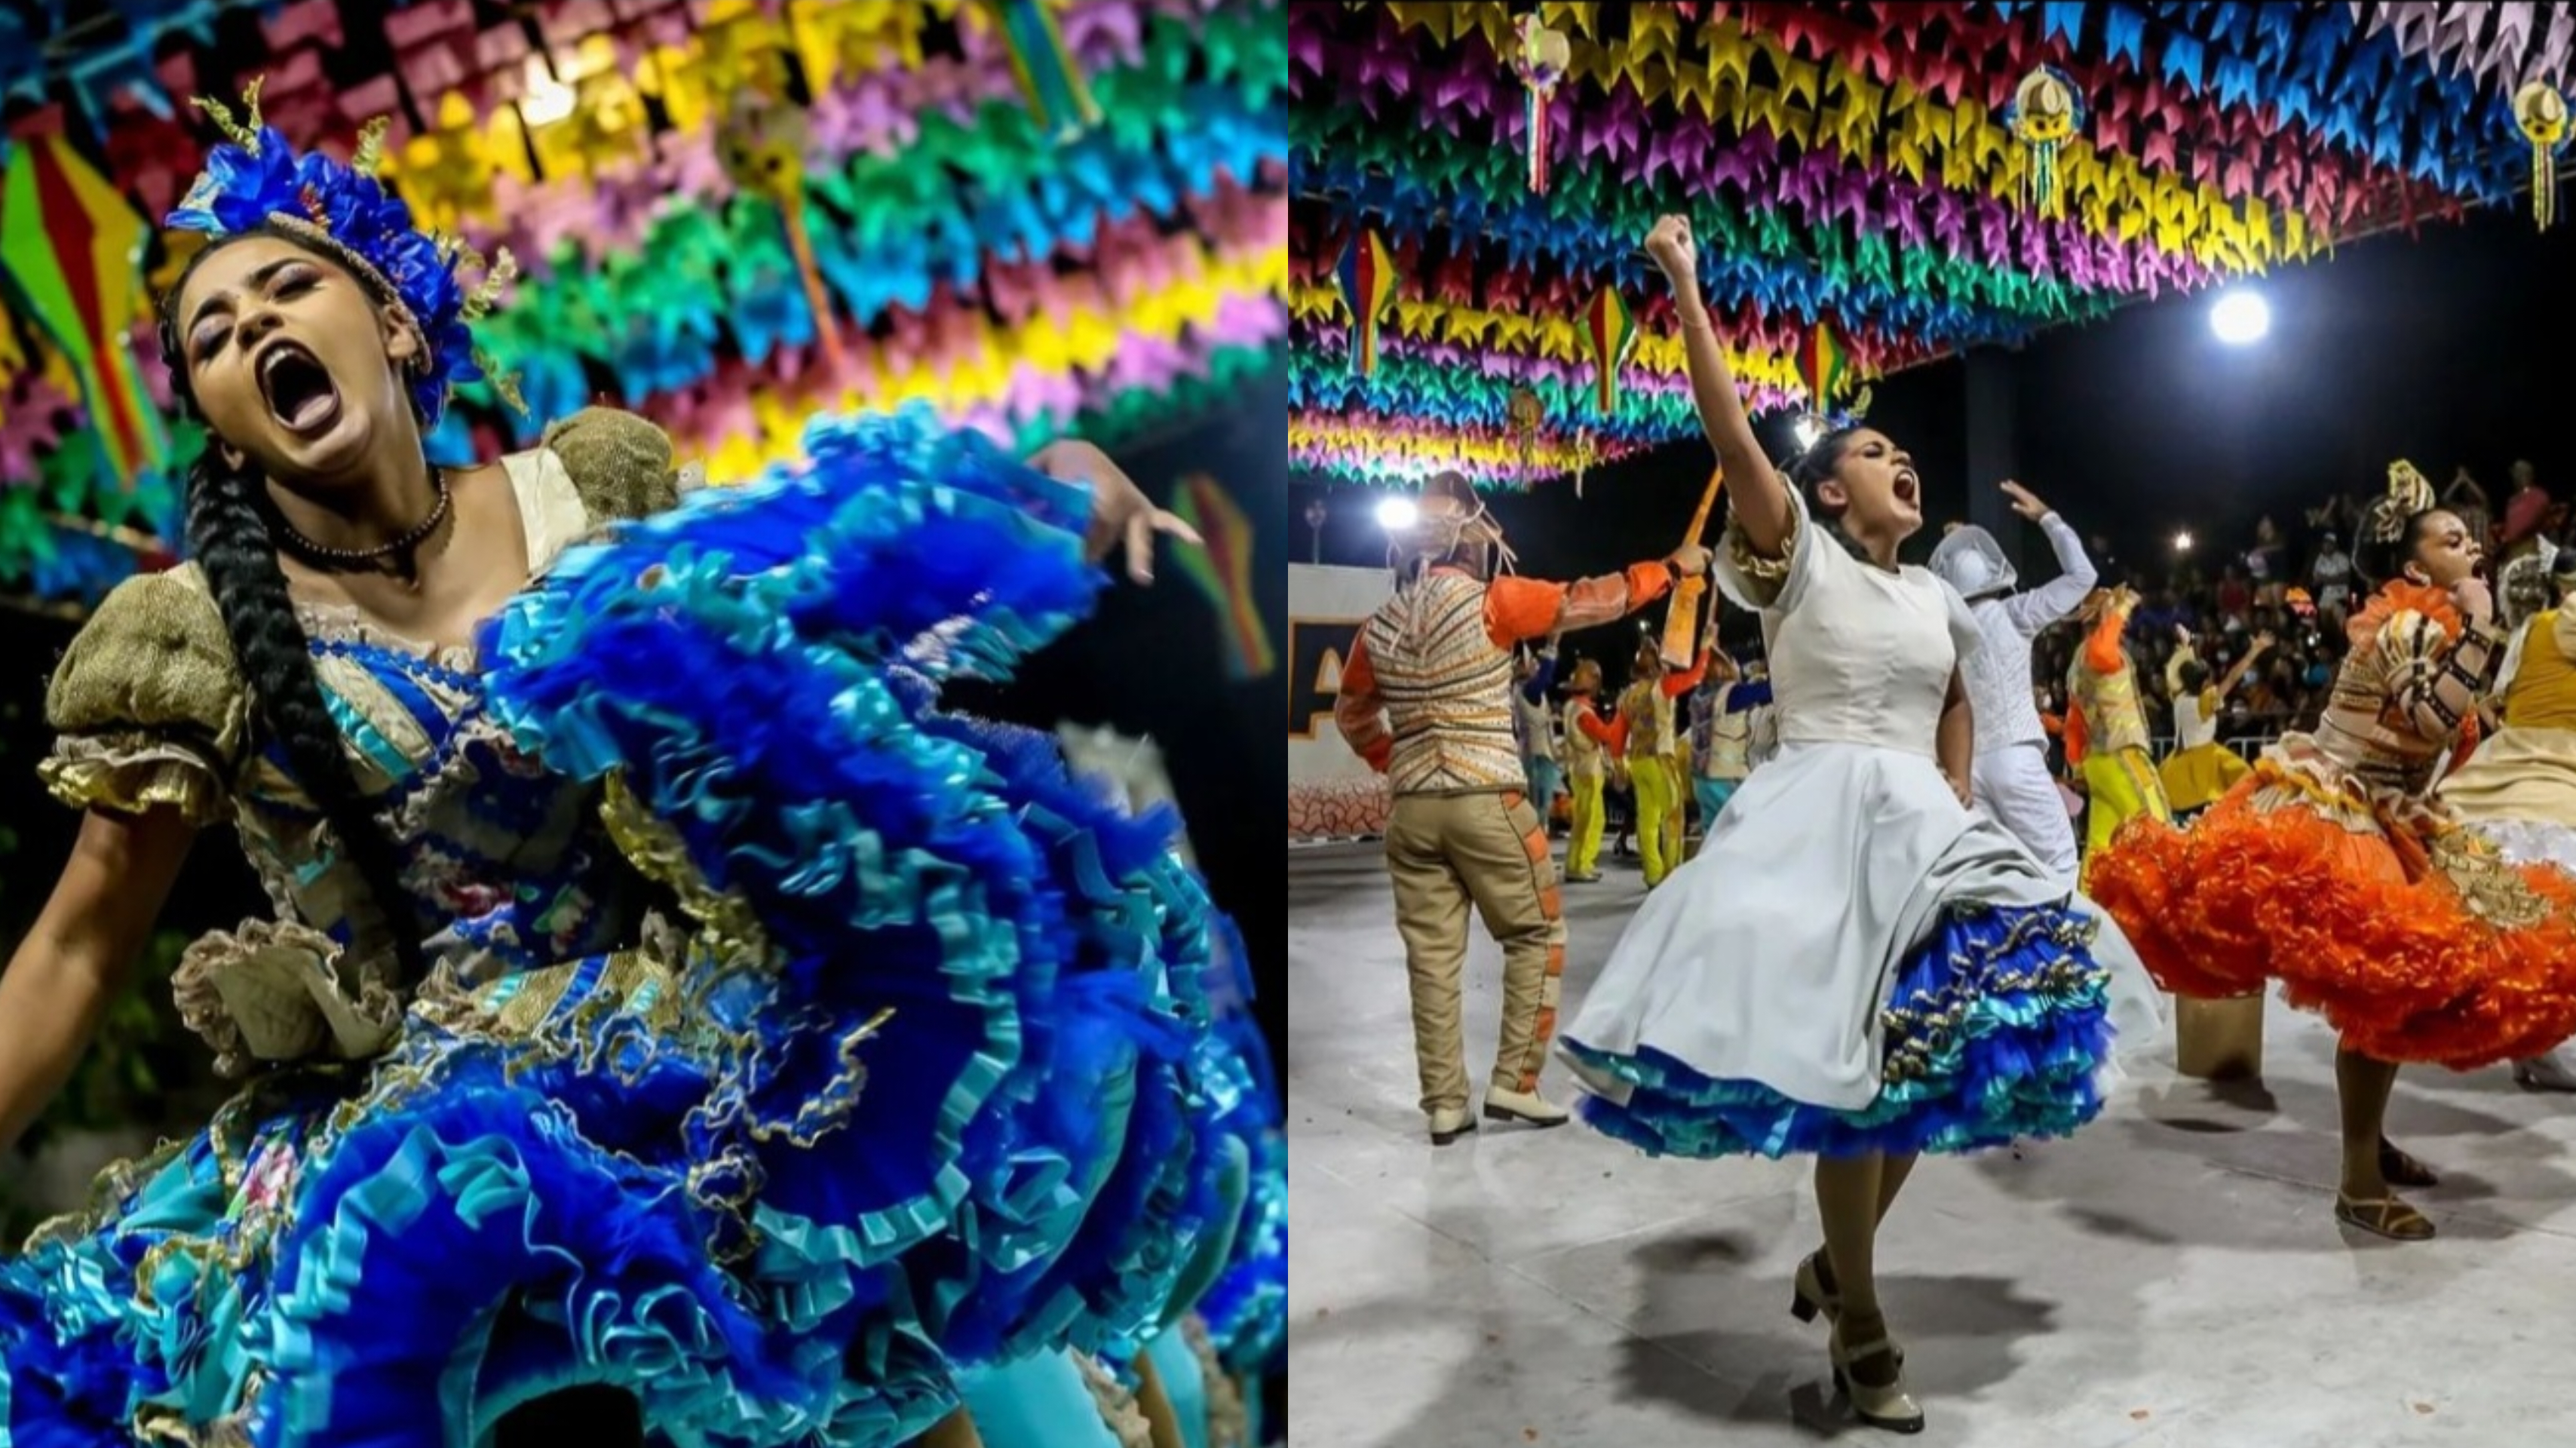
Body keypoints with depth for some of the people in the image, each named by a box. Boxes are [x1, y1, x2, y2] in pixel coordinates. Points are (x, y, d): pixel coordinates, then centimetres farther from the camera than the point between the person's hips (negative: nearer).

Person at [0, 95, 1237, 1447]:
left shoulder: (594, 491, 1)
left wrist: (1052, 492, -3)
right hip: (411, 1110, -1)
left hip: (673, 1024, 2)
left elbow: (800, 617, 11)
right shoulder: (188, 638, -3)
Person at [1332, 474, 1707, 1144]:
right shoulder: (1488, 603, -10)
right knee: (1537, 935, 11)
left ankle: (1443, 1105, 12)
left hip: (1411, 807, 5)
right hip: (1487, 801, -5)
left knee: (1432, 954, 9)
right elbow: (1585, 602, -2)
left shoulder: (1379, 628, 7)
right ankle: (1513, 1084, 9)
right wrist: (1671, 567, 9)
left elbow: (1352, 715, 20)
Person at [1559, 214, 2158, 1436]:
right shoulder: (1797, 558, -1)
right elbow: (1731, 437, -13)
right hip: (1821, 827, -6)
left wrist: (1959, 811, 17)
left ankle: (1835, 1260, 27)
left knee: (1931, 1056, 5)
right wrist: (1686, 290, -18)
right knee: (1851, 1069, -7)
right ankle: (1860, 1329, 9)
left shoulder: (1937, 599, 17)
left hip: (1925, 833, 6)